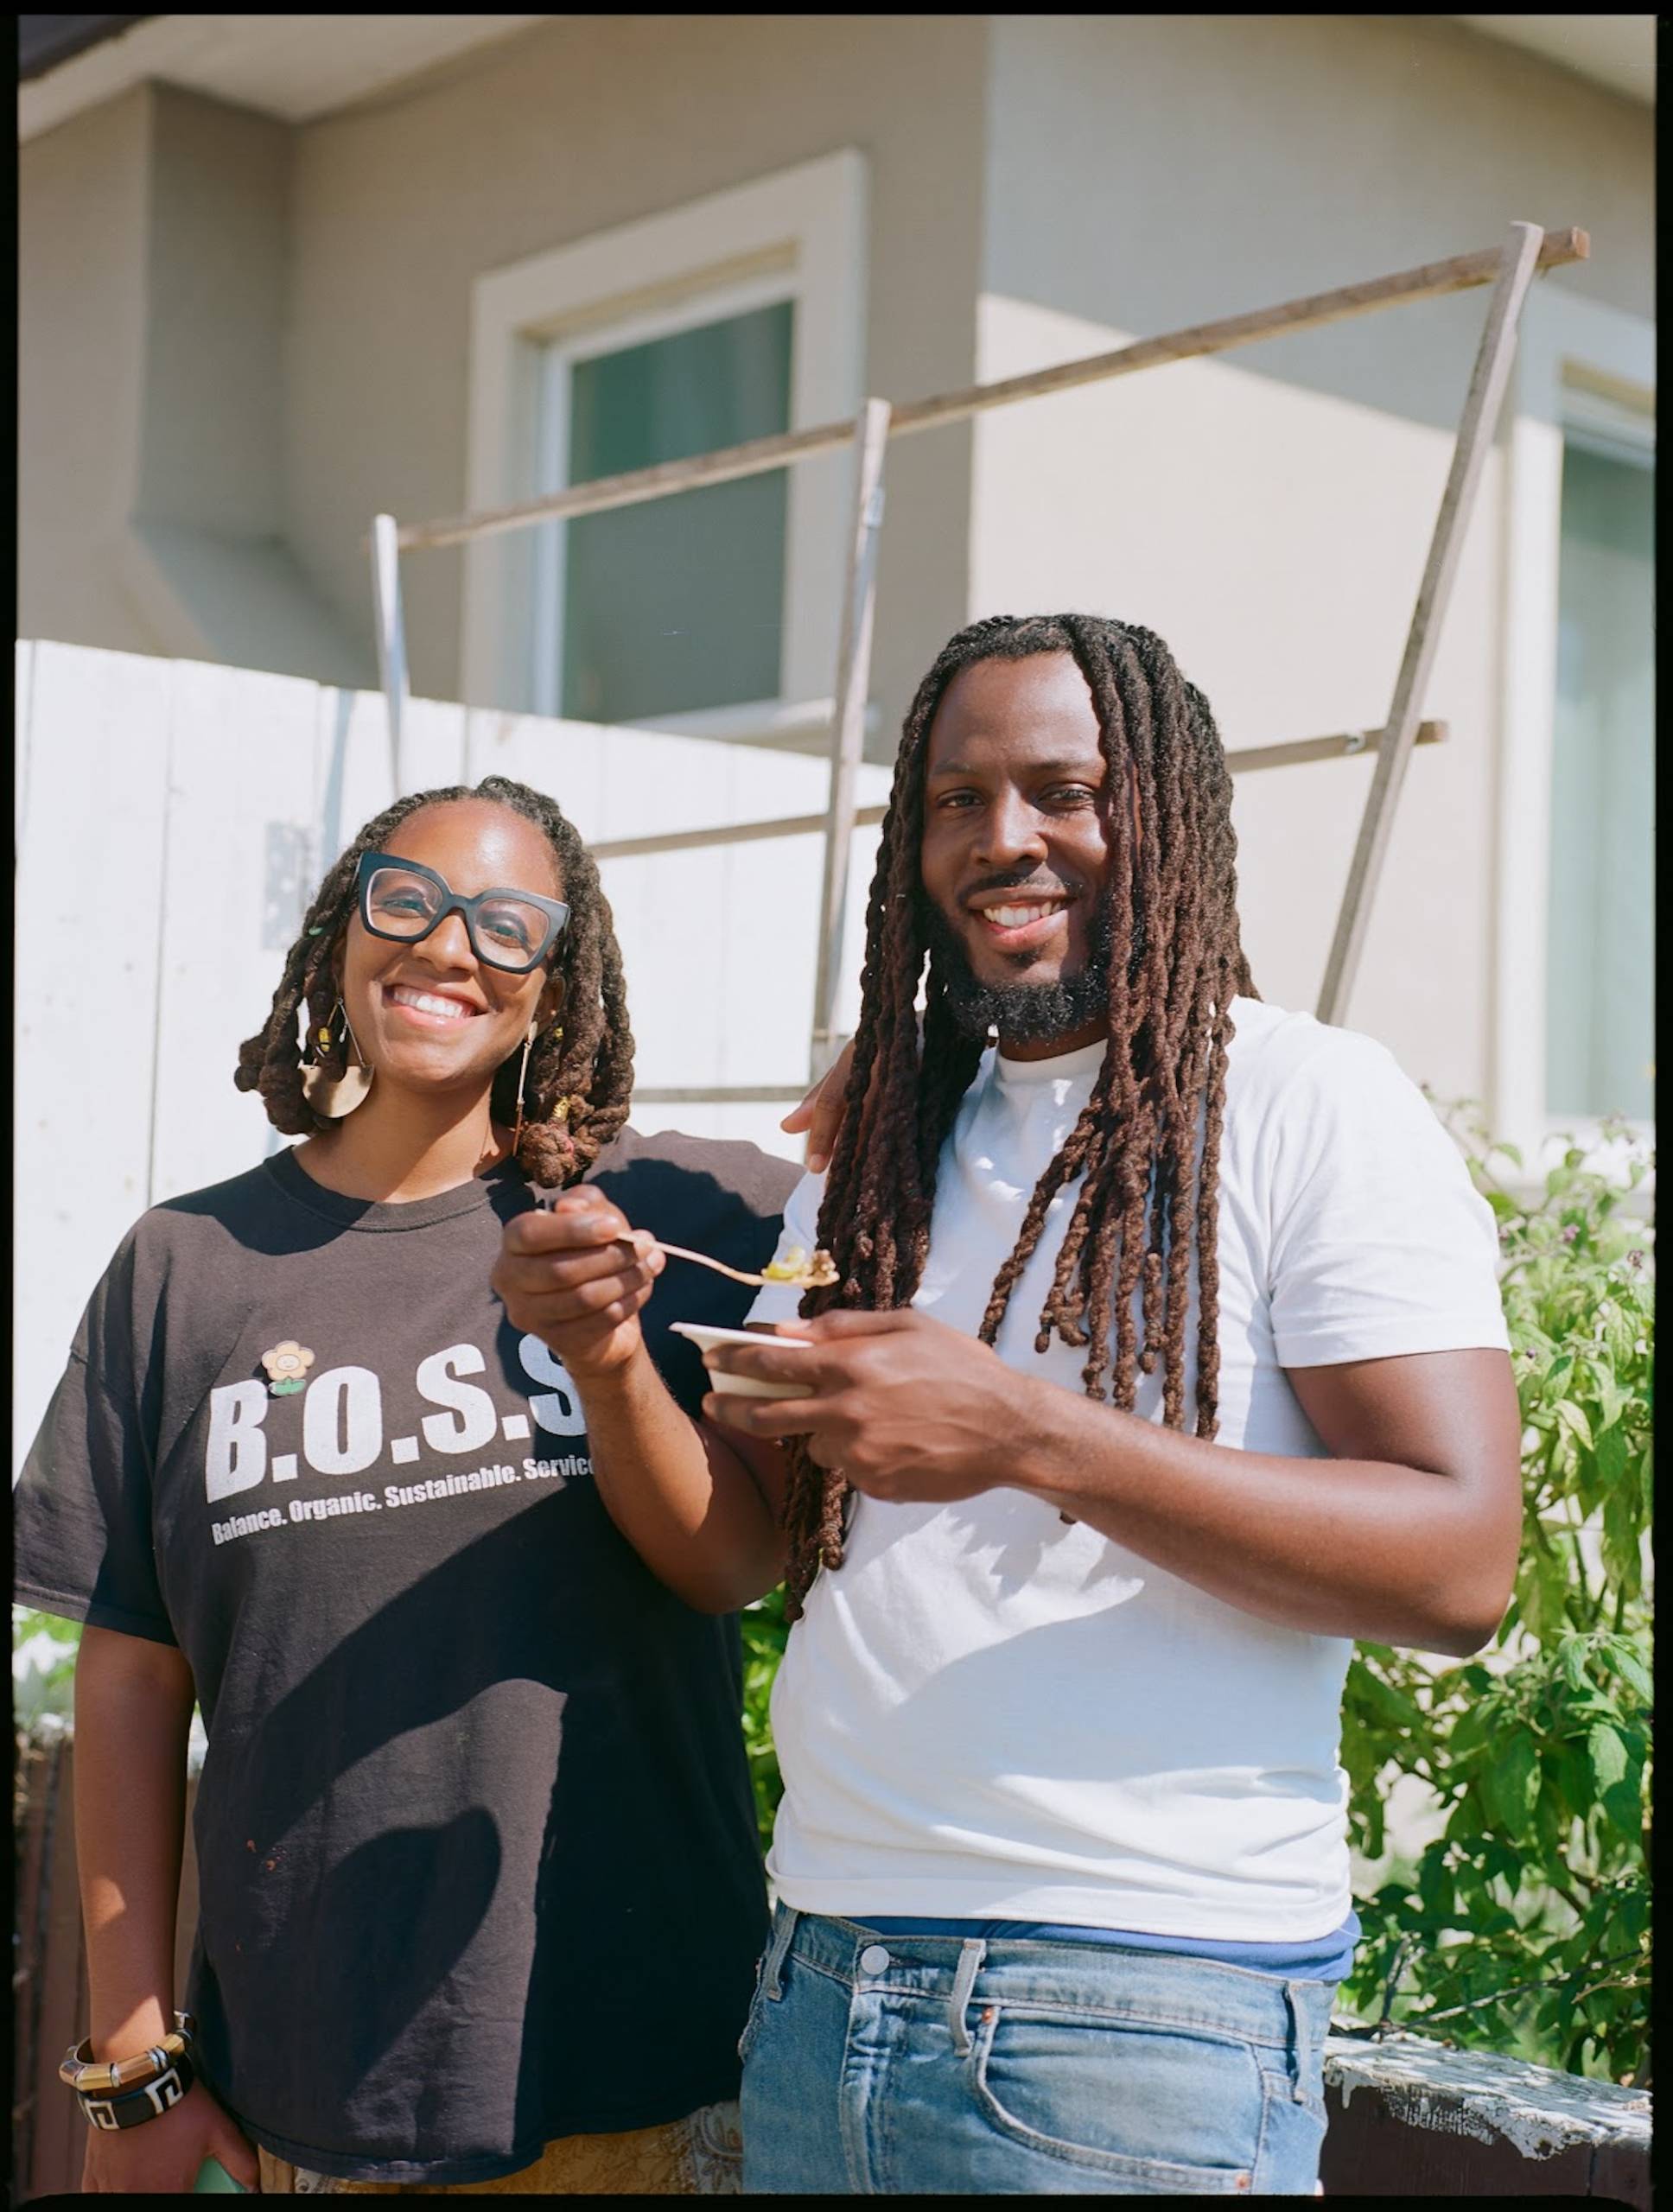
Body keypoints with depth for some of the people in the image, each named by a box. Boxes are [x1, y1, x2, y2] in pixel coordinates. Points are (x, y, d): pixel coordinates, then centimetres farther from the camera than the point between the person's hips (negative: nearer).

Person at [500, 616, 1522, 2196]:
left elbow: (1460, 1563, -17)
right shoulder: (884, 1153, 13)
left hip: (1137, 2004, -5)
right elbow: (737, 1554, 11)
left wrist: (1028, 1436, -25)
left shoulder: (1309, 1104, -7)